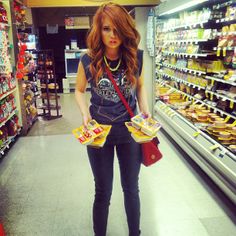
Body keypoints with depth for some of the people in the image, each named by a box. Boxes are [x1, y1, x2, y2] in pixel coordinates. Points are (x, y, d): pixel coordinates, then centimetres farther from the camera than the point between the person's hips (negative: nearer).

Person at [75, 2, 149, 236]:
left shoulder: (136, 57, -10)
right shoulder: (88, 60, -12)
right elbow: (79, 90, 3)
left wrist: (145, 111, -8)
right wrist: (85, 114, -14)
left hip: (130, 130, 1)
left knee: (131, 188, 18)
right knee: (103, 192, 13)